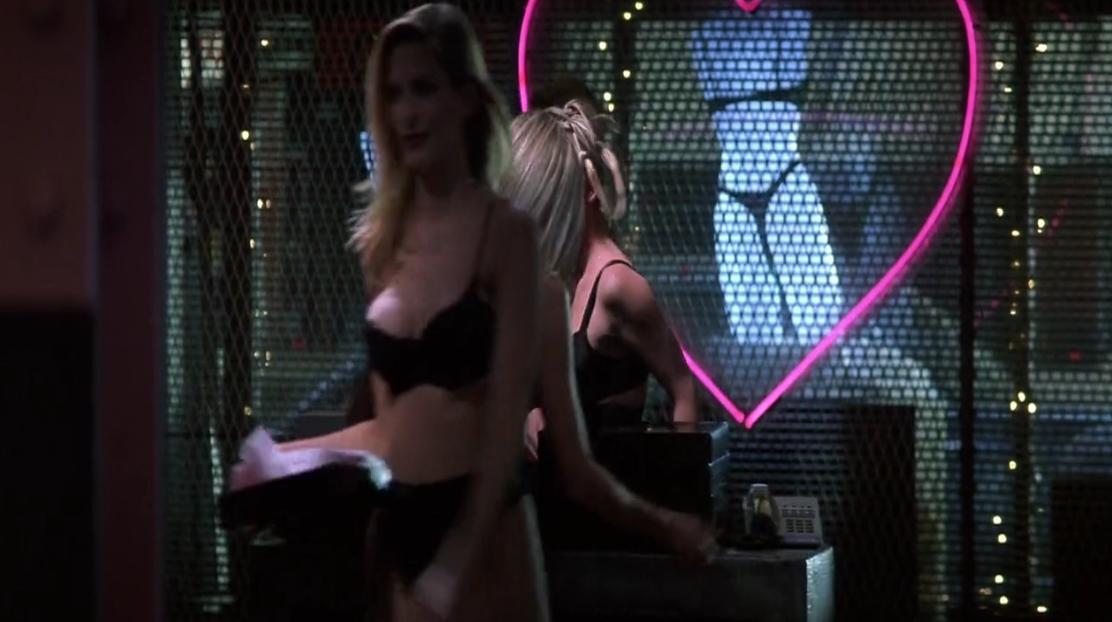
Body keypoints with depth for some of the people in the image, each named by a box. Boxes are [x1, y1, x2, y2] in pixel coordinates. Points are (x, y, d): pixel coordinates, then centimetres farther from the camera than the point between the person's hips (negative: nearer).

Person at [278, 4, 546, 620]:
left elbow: (507, 415, -10)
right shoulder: (383, 238, 10)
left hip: (479, 525, -5)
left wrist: (461, 556, -15)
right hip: (399, 522, 5)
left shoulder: (504, 232, -5)